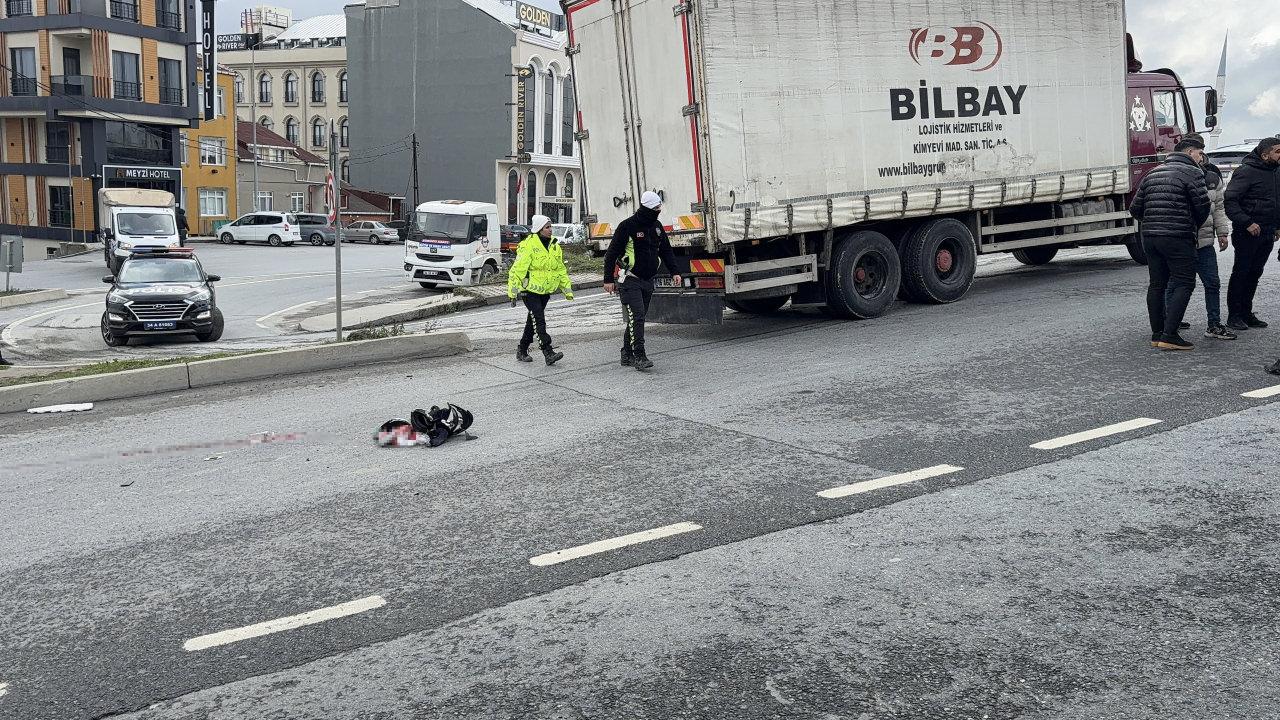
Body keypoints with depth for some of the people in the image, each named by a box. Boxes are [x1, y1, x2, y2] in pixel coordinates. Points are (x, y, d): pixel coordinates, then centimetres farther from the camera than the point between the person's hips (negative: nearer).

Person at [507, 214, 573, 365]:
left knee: (534, 320, 13)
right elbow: (517, 269, -14)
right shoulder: (528, 246, -14)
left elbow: (561, 270, 18)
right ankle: (548, 353, -16)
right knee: (539, 320, -13)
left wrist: (567, 289, 16)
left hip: (546, 290, 7)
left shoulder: (554, 246, 9)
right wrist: (513, 291, -15)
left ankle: (522, 350, 25)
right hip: (530, 290, -7)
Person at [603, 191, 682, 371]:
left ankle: (627, 356, 18)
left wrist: (674, 272, 6)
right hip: (629, 281, -7)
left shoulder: (657, 226, 9)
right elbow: (611, 253, -9)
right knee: (636, 317, -16)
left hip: (648, 281, 7)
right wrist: (608, 279, -11)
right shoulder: (628, 226, -12)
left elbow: (666, 251, 18)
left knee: (637, 318, 10)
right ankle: (639, 357, -17)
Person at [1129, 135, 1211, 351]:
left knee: (1157, 284, 12)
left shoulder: (1153, 173, 17)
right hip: (1177, 238, -7)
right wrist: (1195, 225, 10)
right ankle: (1170, 336, -10)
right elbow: (1203, 206, -8)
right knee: (1184, 284, -3)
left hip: (1149, 236, 7)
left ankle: (1157, 334, 15)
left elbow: (1135, 208, 15)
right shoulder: (1192, 173, -5)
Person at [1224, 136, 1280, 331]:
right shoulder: (1246, 172, -13)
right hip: (1248, 234, -8)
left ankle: (1246, 313, 19)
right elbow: (1230, 200, -18)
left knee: (1255, 274, 11)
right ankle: (1234, 316, 2)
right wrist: (1247, 223, -22)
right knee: (1241, 273, -3)